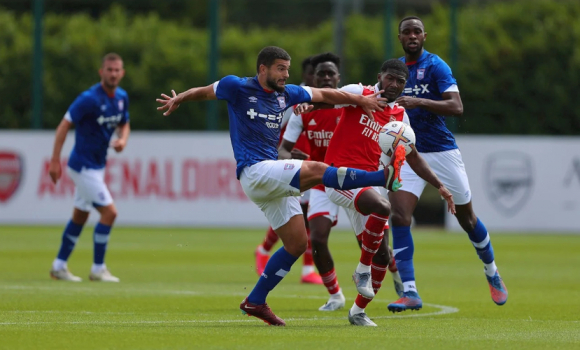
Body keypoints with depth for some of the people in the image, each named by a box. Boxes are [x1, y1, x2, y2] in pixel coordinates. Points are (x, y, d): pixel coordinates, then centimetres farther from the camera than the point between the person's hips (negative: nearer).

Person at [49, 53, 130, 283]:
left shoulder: (122, 97, 3)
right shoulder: (90, 98, -20)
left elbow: (124, 124, 19)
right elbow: (64, 125, -18)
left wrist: (123, 139, -5)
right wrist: (55, 160, -21)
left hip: (97, 166, 9)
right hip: (83, 166, -9)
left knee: (80, 216, 16)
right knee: (109, 212, -13)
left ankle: (59, 266, 26)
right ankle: (98, 269, -4)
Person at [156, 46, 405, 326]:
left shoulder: (287, 94, 13)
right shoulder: (238, 87, -2)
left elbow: (324, 95, 23)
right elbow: (203, 91, 14)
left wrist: (361, 100, 22)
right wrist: (178, 99, 5)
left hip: (276, 181, 8)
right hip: (254, 172, -8)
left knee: (297, 244, 5)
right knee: (316, 170, -25)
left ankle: (255, 302, 12)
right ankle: (385, 177, -28)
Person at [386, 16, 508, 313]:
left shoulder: (435, 66, -10)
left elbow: (456, 107, -22)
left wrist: (419, 102, -32)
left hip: (442, 152, -4)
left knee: (467, 217, 11)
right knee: (399, 215, -16)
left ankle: (492, 274, 36)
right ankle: (410, 292, -18)